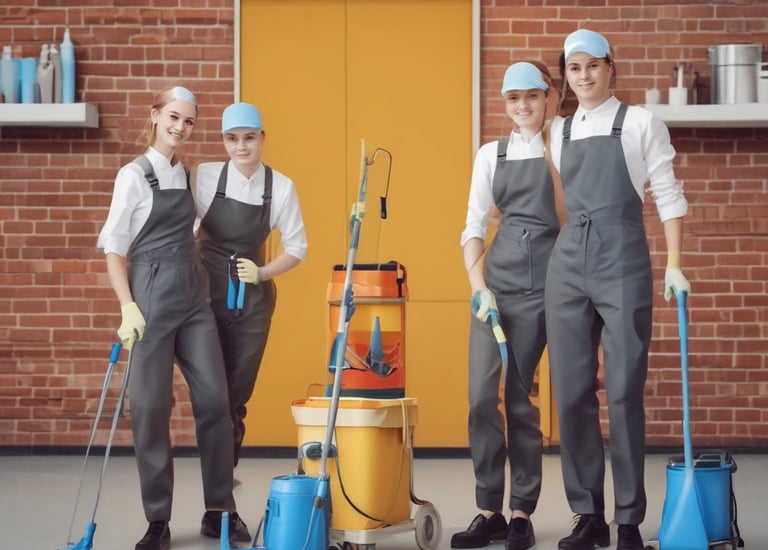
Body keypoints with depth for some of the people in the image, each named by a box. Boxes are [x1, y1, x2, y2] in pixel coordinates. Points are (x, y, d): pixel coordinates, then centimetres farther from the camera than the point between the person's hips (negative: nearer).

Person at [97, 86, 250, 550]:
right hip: (153, 297, -6)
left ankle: (219, 510, 11)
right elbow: (114, 248, -6)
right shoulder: (134, 175, -5)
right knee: (152, 406, -2)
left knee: (215, 398, 2)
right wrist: (128, 307, -15)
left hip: (195, 297, 6)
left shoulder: (187, 175, 12)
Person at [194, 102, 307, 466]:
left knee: (238, 393, 7)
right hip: (207, 295, -1)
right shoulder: (204, 177, -7)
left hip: (253, 300, 1)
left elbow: (296, 248, 4)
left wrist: (262, 273, -9)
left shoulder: (281, 187, -4)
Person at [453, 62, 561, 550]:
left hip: (543, 282, -3)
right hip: (496, 279, 3)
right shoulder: (491, 154, 12)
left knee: (519, 398, -2)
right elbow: (474, 226, 9)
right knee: (482, 396, -5)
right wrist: (479, 287, -2)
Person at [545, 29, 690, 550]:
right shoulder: (560, 131, 14)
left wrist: (675, 265, -5)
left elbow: (668, 194, 0)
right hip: (569, 263, 4)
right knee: (572, 393, 3)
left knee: (624, 392, -4)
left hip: (623, 260, -4)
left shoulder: (640, 122, 2)